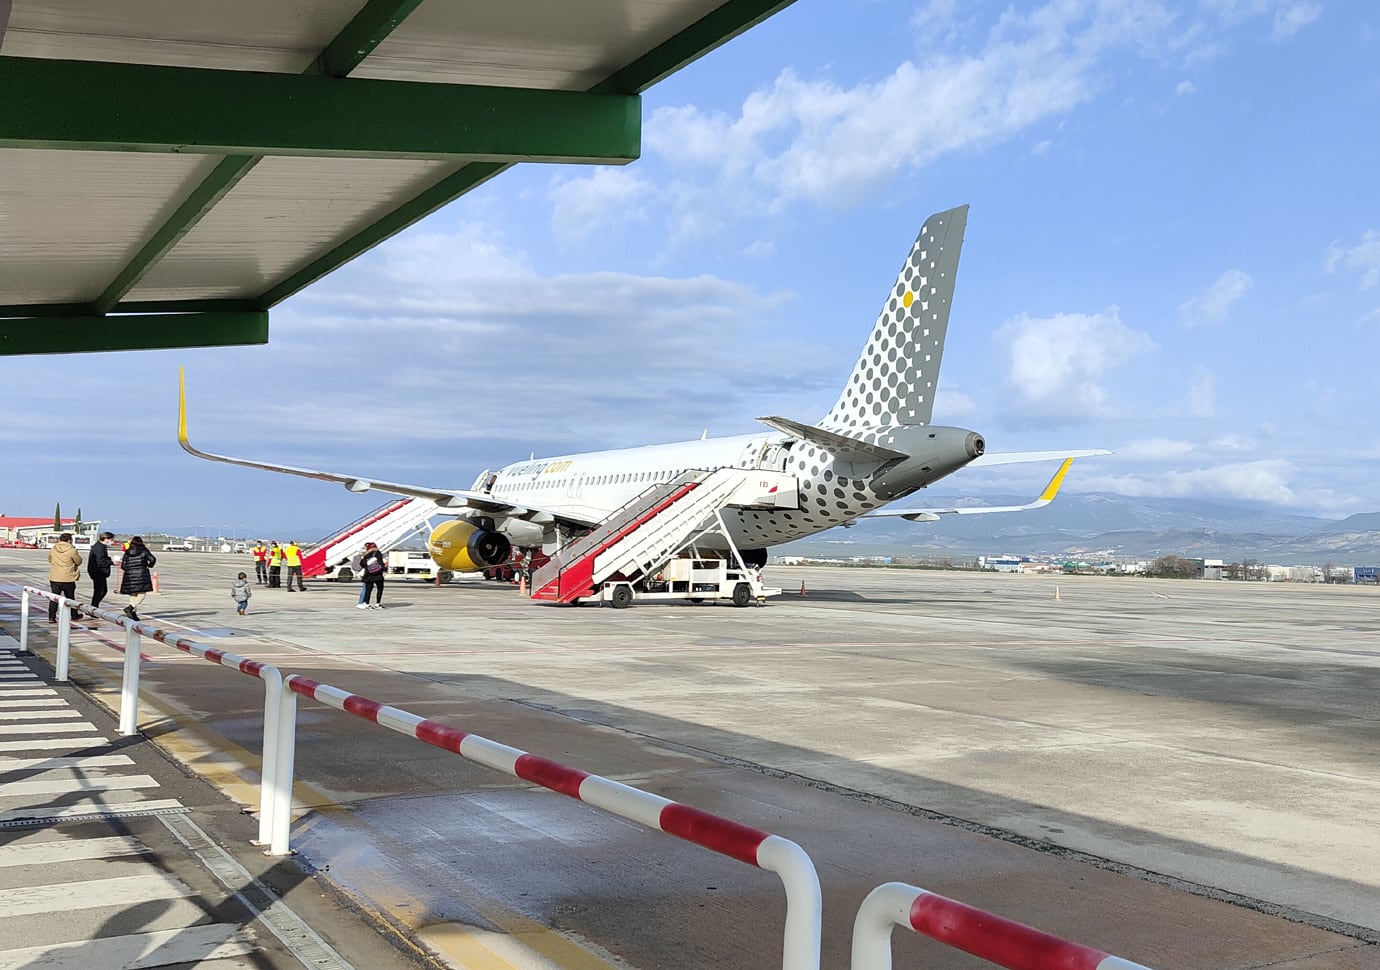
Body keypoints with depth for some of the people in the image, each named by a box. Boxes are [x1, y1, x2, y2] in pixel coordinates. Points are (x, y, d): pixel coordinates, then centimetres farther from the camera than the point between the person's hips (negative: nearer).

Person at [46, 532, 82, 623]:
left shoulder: (53, 549, 2)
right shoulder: (72, 550, -12)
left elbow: (50, 560, 18)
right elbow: (78, 562, -1)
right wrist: (77, 554, 15)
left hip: (54, 578, 3)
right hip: (68, 579, -3)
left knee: (54, 598, 5)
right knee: (70, 598, 13)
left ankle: (51, 617, -3)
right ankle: (74, 615, 26)